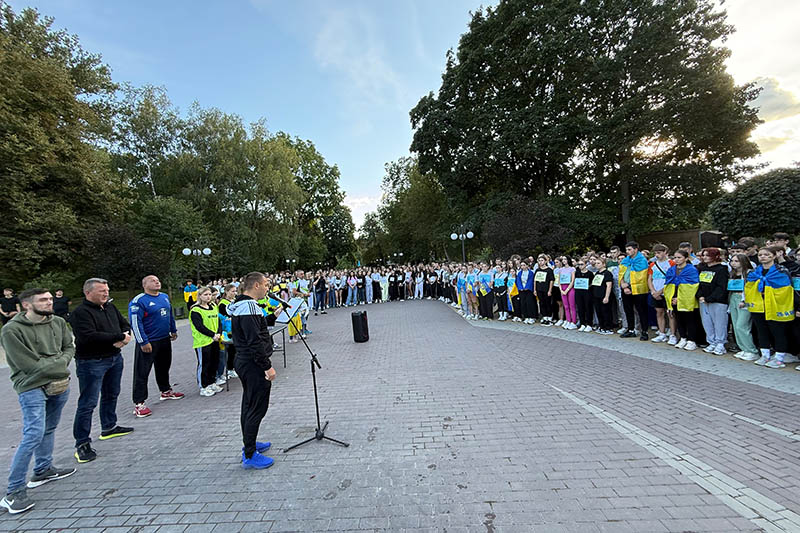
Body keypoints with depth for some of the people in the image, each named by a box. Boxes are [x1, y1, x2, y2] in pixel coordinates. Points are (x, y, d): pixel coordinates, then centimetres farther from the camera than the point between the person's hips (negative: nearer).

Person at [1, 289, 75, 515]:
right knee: (34, 435, -10)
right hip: (32, 388, -6)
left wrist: (59, 362, -10)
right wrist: (60, 365, -8)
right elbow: (30, 365, -16)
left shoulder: (58, 322, 3)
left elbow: (69, 348, 9)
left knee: (49, 429, 18)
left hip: (59, 385, 6)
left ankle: (43, 470, 36)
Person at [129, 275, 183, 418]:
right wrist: (143, 342, -19)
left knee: (164, 367, 20)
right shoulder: (138, 301, -14)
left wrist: (173, 330, 21)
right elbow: (135, 322, -18)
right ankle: (139, 403, 6)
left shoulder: (165, 297, 9)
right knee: (142, 373, -1)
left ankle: (166, 391, 36)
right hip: (148, 343, -7)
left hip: (165, 340, 7)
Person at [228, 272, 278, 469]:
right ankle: (249, 455, 12)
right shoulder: (249, 306, -23)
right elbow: (255, 341, -26)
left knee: (249, 405, 21)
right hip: (253, 365, -11)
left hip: (244, 362, 11)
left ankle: (249, 443, 37)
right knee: (257, 408, 0)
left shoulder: (240, 305, 10)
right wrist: (267, 366, -22)